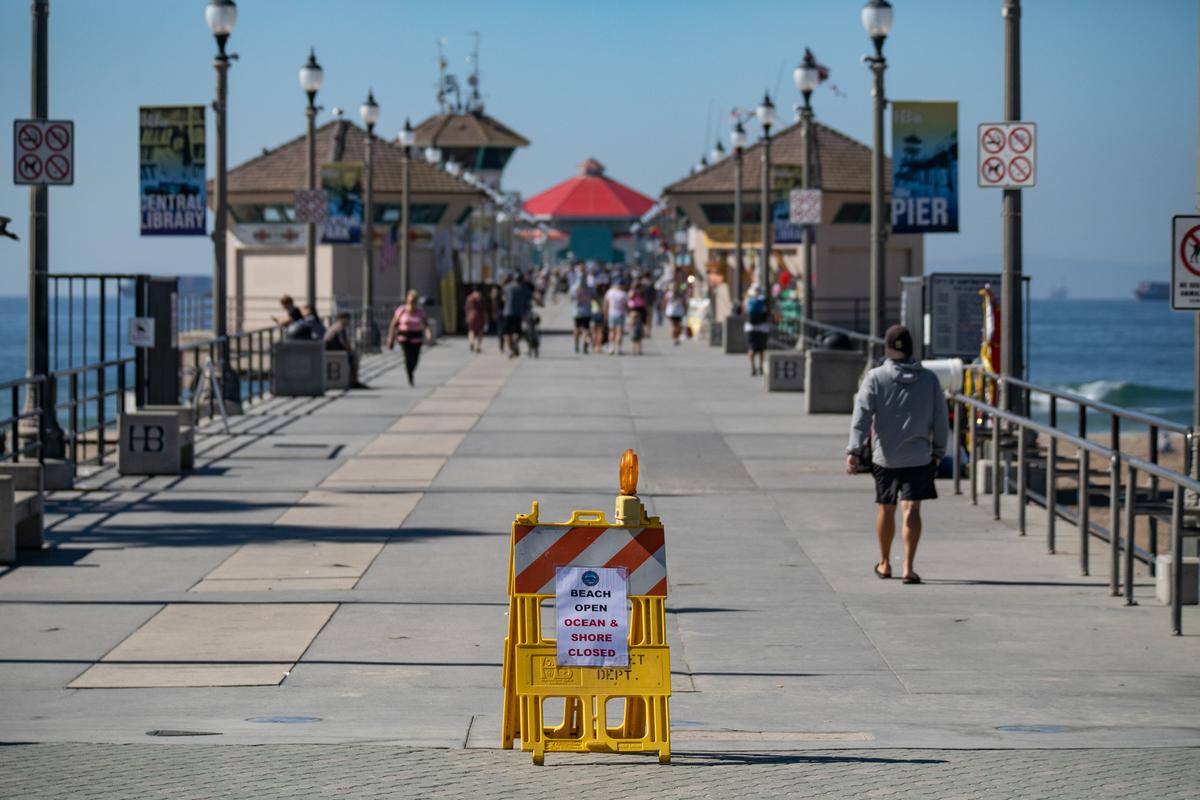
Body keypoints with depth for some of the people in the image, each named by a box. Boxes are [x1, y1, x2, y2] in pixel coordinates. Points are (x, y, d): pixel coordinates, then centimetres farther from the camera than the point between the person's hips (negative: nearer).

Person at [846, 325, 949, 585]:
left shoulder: (875, 378, -3)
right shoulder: (929, 379, 3)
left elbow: (862, 415, -11)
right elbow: (940, 420, 6)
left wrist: (854, 450, -15)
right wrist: (938, 451, 18)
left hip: (884, 456, 0)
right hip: (919, 456, 0)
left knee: (886, 508, 16)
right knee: (911, 509, -6)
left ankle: (885, 564, 32)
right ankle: (908, 567, -18)